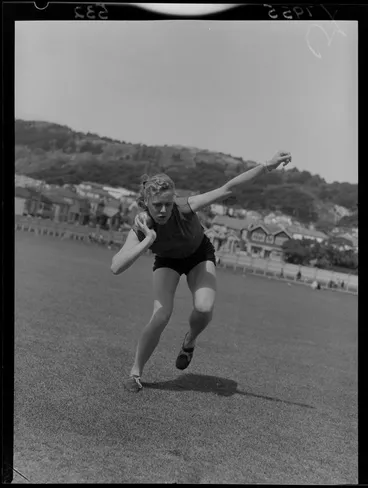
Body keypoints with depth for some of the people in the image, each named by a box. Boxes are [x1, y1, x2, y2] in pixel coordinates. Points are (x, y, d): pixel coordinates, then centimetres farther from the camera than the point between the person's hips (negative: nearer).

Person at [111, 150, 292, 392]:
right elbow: (116, 267, -46)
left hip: (199, 254, 0)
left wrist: (266, 166, -38)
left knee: (205, 309, -24)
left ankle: (190, 340, 12)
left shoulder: (185, 207, -36)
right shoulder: (141, 227, -34)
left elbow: (227, 189, -34)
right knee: (161, 316, -20)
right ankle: (135, 372, 3)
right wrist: (147, 242, -57)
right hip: (168, 260, 0)